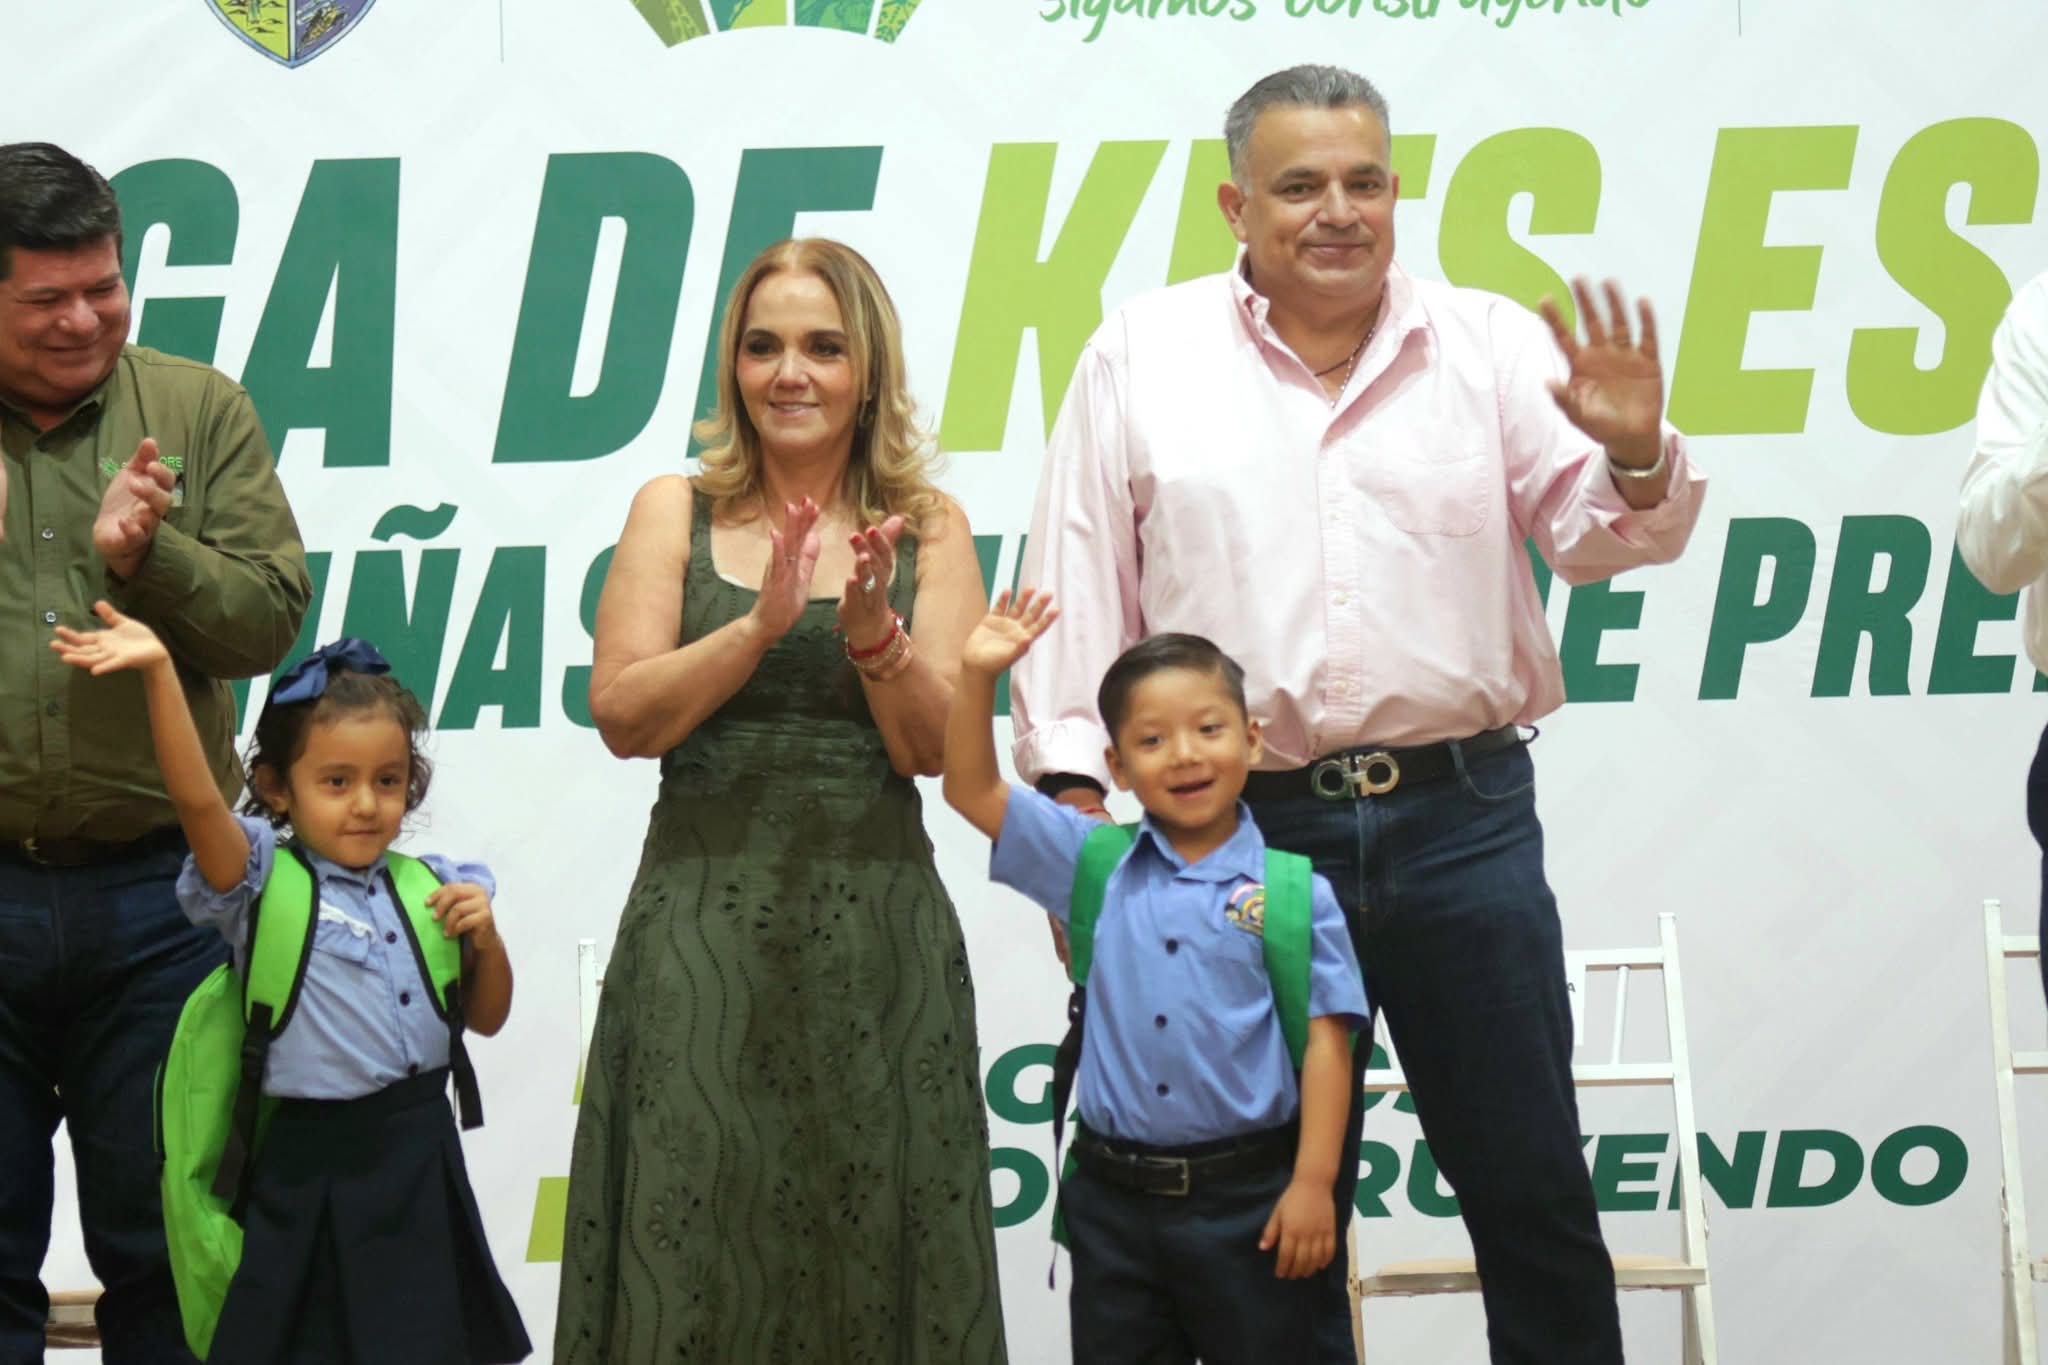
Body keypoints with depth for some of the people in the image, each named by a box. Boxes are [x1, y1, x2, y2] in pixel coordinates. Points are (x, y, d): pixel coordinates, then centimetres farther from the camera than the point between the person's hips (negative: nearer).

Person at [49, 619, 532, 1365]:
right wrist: (160, 673, -33)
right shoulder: (264, 880, -3)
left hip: (424, 1157, 5)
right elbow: (197, 799, -22)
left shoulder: (429, 888, 10)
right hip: (314, 1170, -5)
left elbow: (487, 1018, 17)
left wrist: (485, 937, -3)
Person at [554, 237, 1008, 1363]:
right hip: (701, 920, 0)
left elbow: (934, 745, -1)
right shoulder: (675, 512, 7)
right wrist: (762, 623, -16)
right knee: (693, 1238, -1)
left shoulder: (927, 527, 7)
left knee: (865, 1234, 2)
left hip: (872, 926, 0)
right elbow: (623, 715, -4)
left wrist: (873, 629, -18)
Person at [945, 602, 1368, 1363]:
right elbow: (972, 791, 6)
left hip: (1247, 1198, -3)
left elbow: (1325, 1041, -5)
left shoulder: (1293, 892, -4)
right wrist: (976, 678, -7)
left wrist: (1314, 1183, -10)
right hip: (1112, 1200, 3)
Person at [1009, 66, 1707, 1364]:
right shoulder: (1143, 357, 4)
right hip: (1251, 829, 0)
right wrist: (1073, 796, -4)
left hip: (1462, 817, 1)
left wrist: (1632, 452, -19)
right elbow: (1079, 590, 2)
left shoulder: (1492, 344, 6)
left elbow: (1597, 536, 3)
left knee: (1533, 1189, 6)